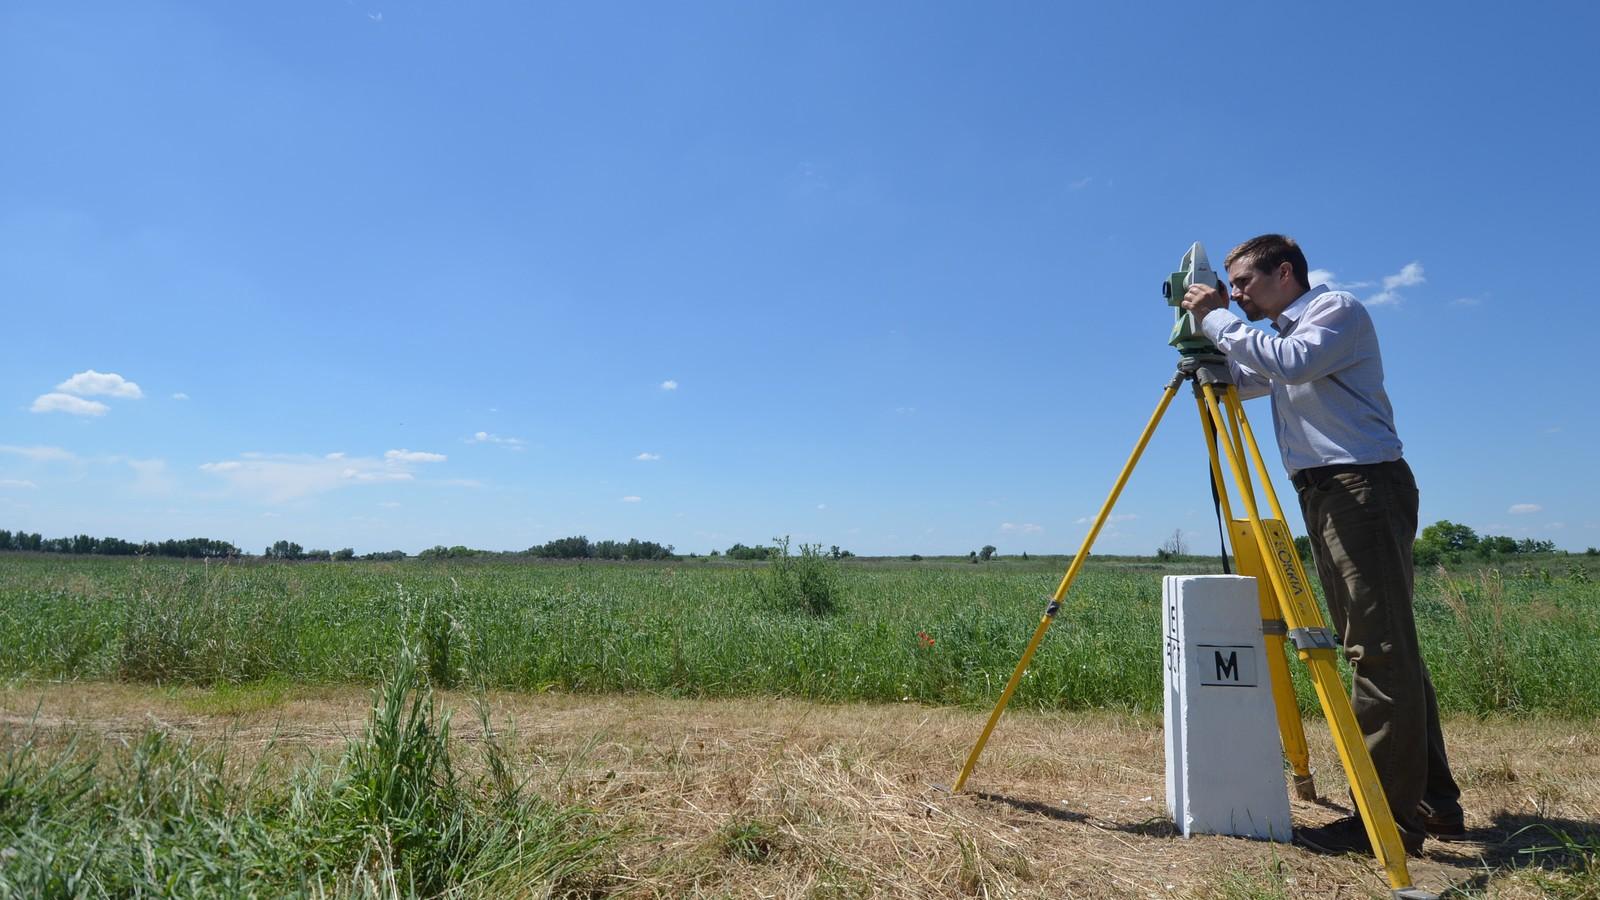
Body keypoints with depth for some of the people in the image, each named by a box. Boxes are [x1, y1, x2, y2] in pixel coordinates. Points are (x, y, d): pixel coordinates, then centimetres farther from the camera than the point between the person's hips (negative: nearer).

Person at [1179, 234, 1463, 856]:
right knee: (1384, 648, 10)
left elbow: (1289, 364, -20)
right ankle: (1434, 802, 19)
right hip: (1327, 495, 9)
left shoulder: (1339, 309, -3)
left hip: (1364, 487, -9)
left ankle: (1389, 818, -8)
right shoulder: (1282, 335, 23)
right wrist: (1204, 331, 11)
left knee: (1381, 648, -11)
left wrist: (1220, 319, -12)